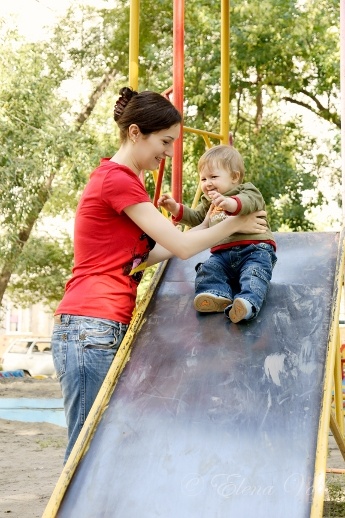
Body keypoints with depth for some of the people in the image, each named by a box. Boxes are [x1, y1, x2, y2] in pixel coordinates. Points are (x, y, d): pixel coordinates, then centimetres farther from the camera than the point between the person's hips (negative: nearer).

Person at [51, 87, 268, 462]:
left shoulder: (122, 179, 19)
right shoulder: (117, 179, -11)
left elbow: (141, 257, 19)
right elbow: (181, 246, -11)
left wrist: (207, 226, 15)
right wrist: (234, 224, 4)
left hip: (111, 329, 10)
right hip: (92, 328, -10)